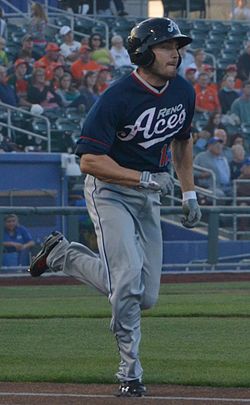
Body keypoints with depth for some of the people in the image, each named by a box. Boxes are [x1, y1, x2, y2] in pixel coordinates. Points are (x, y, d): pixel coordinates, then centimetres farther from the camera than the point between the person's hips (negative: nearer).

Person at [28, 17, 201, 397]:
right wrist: (143, 178, -29)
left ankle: (62, 254, 25)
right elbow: (89, 160, -23)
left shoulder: (183, 92, 0)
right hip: (110, 191, -7)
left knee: (146, 297, 5)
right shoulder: (118, 98, -22)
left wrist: (189, 191, 14)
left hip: (149, 195, 7)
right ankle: (130, 372, -5)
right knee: (128, 279, -23)